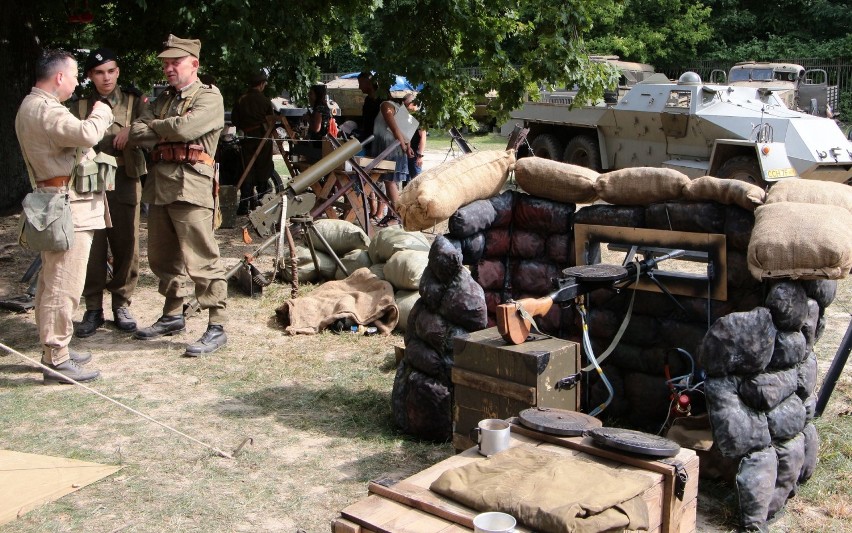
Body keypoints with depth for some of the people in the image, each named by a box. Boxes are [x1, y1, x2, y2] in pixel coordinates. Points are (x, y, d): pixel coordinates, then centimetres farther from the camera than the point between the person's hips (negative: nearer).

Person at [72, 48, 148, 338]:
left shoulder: (134, 102, 9)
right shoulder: (81, 107, 12)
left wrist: (132, 129, -19)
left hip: (124, 182, 0)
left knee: (126, 247, 3)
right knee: (92, 249, 0)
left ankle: (121, 305, 17)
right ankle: (93, 309, 10)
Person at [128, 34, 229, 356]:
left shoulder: (209, 97, 0)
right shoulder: (163, 99, 22)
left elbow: (185, 127, -17)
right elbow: (136, 132, 9)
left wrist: (154, 126, 0)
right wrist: (166, 134, -8)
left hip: (190, 185, -8)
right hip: (159, 184, 8)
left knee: (201, 259, -10)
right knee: (162, 257, 15)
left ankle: (217, 327, -7)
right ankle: (172, 316, 29)